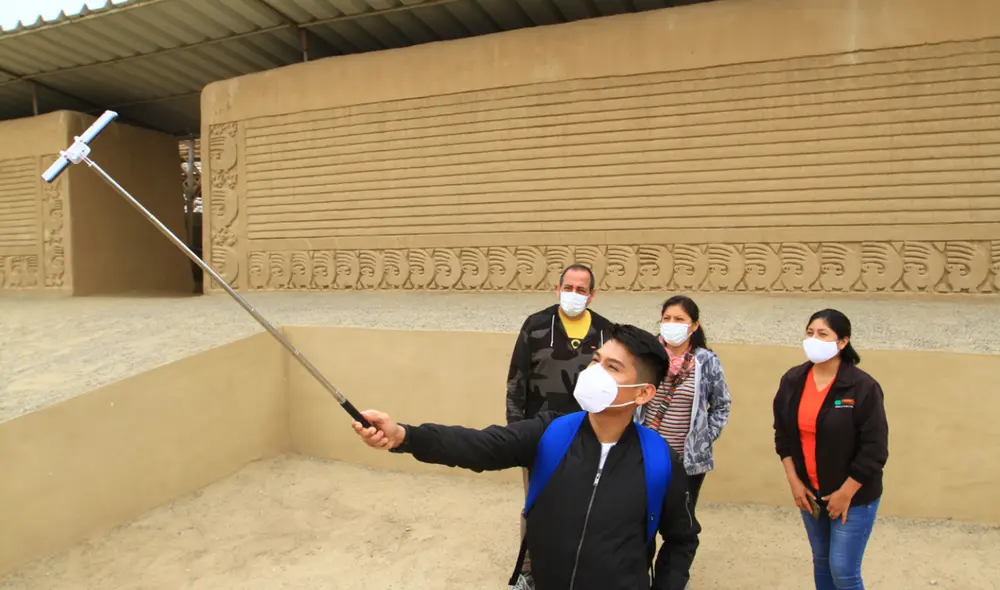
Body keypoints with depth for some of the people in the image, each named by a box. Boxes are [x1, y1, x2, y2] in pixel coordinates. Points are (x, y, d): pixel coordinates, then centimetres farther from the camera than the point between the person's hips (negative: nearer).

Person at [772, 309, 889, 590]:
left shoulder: (863, 387, -18)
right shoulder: (793, 380, -4)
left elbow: (874, 449, -16)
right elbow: (783, 434, 5)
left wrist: (845, 494, -13)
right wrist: (794, 482, 0)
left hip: (853, 496, -5)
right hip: (810, 492, 5)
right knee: (821, 562, 18)